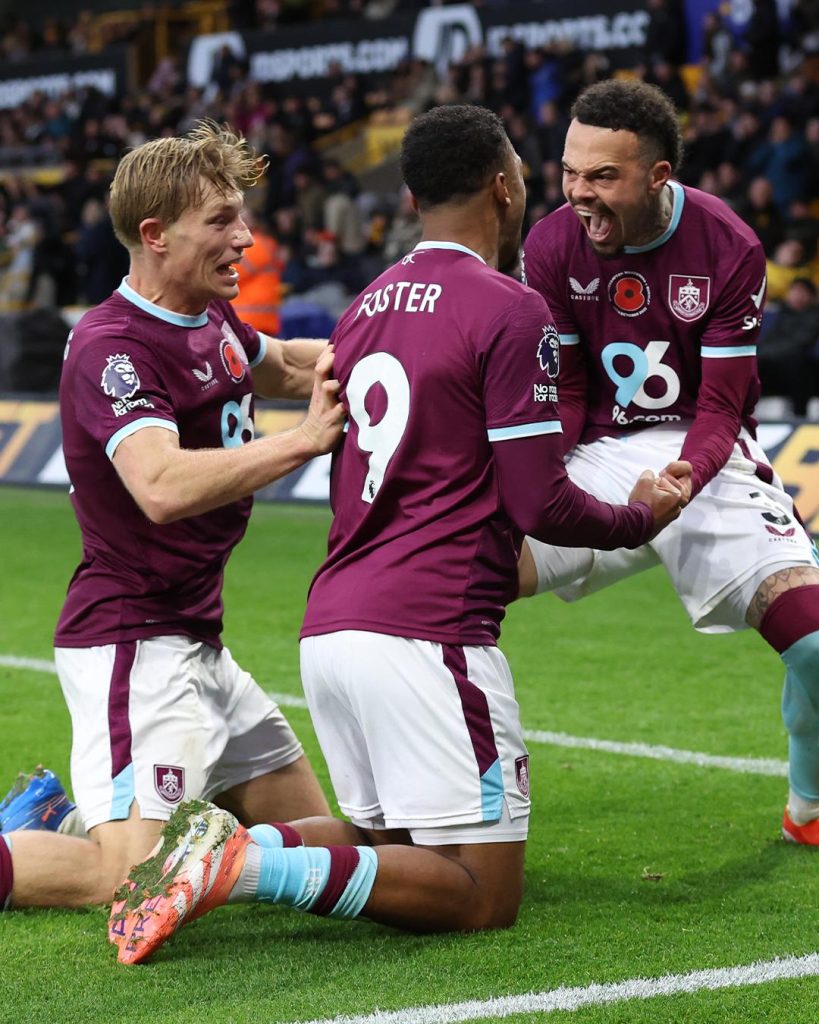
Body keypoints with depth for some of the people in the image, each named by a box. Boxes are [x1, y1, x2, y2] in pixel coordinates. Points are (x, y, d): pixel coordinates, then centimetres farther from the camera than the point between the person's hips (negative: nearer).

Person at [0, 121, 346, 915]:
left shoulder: (213, 320, 10)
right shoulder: (112, 348, -19)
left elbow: (277, 367, 34)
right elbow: (163, 487, -36)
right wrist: (304, 438, -30)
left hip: (196, 641, 10)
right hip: (131, 643, -10)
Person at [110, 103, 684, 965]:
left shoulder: (364, 308, 17)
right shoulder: (510, 312, -7)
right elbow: (539, 504, -9)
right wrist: (640, 518, 11)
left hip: (330, 626, 8)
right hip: (426, 634, -8)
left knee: (391, 843, 21)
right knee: (483, 894, -2)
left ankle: (207, 845, -1)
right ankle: (244, 862, -18)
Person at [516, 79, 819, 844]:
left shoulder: (728, 249, -12)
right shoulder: (552, 248, -7)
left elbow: (720, 408, -10)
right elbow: (561, 394, 2)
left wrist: (684, 478, -31)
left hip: (703, 459, -1)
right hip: (596, 460, 2)